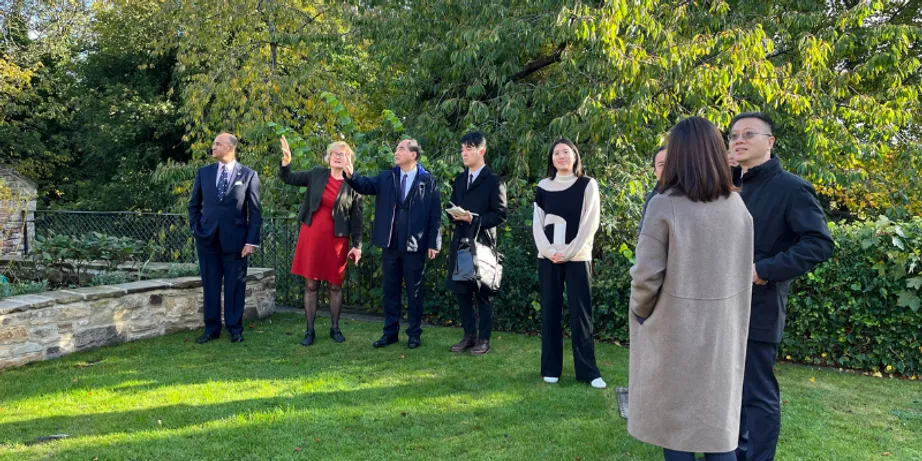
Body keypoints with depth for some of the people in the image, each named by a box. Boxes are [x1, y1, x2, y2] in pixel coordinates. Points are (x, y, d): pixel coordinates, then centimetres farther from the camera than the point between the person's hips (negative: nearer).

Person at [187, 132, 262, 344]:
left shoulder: (249, 175, -2)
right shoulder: (203, 172, 8)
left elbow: (255, 211, -3)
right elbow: (194, 205, 15)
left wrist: (252, 240, -9)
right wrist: (195, 229, 4)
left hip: (235, 239, -3)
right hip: (207, 238, 3)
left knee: (235, 286, 4)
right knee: (210, 285, 9)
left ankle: (235, 329, 15)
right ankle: (211, 328, 19)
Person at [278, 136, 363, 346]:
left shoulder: (352, 185, -2)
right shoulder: (317, 174, 3)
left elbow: (356, 218, -1)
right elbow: (288, 178, 6)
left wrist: (357, 245, -4)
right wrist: (286, 160, -14)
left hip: (336, 239, -1)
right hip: (311, 235, 1)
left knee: (335, 285, 6)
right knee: (311, 285, 5)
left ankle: (335, 328, 20)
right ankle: (309, 330, 12)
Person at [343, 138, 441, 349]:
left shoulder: (428, 181, -2)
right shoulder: (386, 177, 8)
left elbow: (435, 215, -4)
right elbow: (365, 185, -7)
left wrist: (434, 243, -7)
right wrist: (350, 174, -27)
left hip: (415, 245, -4)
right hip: (390, 244, 4)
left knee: (414, 291, 6)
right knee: (390, 289, 11)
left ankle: (414, 333, 17)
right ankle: (390, 332, 22)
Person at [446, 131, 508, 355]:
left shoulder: (494, 181, -4)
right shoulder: (459, 179, 16)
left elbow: (500, 214, -8)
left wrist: (474, 219, -19)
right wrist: (454, 215, -4)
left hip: (482, 242, -6)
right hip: (460, 241, 6)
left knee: (483, 293, 1)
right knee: (461, 291, 9)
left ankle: (484, 339, 10)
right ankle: (469, 336, 20)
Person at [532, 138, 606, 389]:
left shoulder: (588, 185, 1)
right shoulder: (544, 186, 8)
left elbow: (590, 223, -5)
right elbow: (537, 223, 5)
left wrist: (568, 252, -12)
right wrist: (549, 251, -9)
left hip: (578, 257, -2)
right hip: (547, 257, 2)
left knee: (580, 312, -2)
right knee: (550, 311, 5)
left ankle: (588, 370, 4)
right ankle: (551, 368, 13)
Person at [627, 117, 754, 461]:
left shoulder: (666, 205, -16)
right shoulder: (737, 206, 0)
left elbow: (647, 275, -15)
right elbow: (742, 271, 8)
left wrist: (641, 313, 2)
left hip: (676, 330, -4)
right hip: (723, 329, 4)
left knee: (676, 422, 11)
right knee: (718, 421, 15)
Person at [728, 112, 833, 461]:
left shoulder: (791, 188, -10)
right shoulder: (732, 186, 12)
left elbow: (820, 244, -18)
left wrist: (762, 271, -22)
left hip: (759, 308, -7)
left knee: (758, 394, 3)